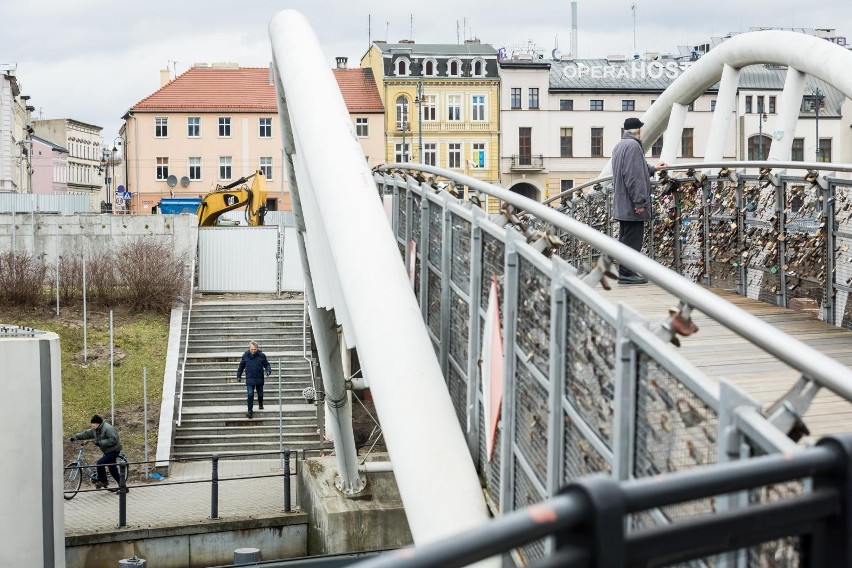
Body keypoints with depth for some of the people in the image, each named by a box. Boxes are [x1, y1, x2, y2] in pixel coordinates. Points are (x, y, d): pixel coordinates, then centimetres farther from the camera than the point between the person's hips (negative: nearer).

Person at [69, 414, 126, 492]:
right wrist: (75, 437, -2)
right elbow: (86, 434, 9)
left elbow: (113, 440, -28)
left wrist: (100, 443, -28)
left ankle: (103, 481, 0)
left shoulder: (108, 428, -22)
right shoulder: (95, 430, 7)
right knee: (113, 470, 11)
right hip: (107, 451, 10)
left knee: (100, 463, -19)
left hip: (113, 451, -10)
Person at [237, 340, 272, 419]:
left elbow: (267, 364, 5)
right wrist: (238, 375, 12)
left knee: (260, 394, 14)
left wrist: (268, 370, -15)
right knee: (250, 394, -12)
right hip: (250, 380, -1)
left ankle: (260, 404, 44)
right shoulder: (245, 355, -3)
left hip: (260, 379, 1)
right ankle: (250, 411, -5)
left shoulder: (261, 355, -5)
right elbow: (241, 366, 10)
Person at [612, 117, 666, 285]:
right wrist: (640, 201, -21)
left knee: (626, 238, 13)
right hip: (632, 205, -10)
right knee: (632, 240, -7)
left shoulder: (619, 146, 18)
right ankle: (627, 274, -6)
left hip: (622, 205, 10)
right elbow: (634, 176, -21)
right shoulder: (633, 145, -14)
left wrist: (653, 168, 42)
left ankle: (624, 273, 17)